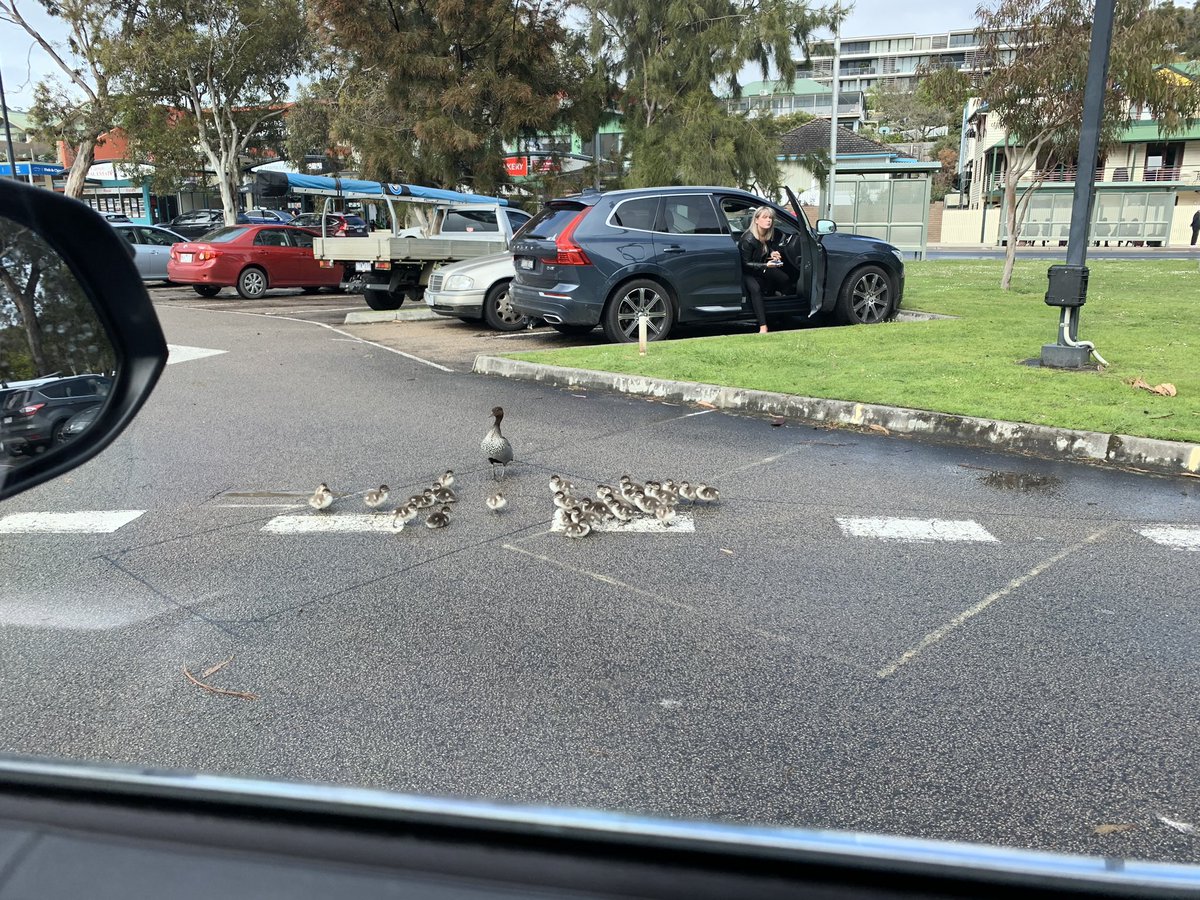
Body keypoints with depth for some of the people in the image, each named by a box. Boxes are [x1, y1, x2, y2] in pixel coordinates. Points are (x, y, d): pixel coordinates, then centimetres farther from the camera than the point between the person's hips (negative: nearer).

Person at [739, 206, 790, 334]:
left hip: (763, 266, 7)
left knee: (784, 278, -12)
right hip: (747, 271, -7)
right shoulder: (748, 240, -29)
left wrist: (773, 253, -13)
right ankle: (763, 327, -39)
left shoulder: (771, 235, -8)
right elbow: (746, 264, -24)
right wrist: (766, 265, -36)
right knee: (755, 289, -34)